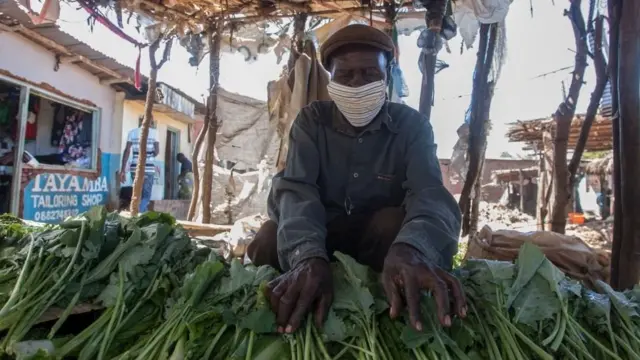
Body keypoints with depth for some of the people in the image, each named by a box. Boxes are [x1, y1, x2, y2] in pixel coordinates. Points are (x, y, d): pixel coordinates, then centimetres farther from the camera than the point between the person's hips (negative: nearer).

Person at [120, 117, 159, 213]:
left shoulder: (132, 132, 7)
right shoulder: (154, 132, 2)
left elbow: (127, 151, 0)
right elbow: (157, 151, -3)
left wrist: (123, 170, 0)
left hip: (135, 167, 2)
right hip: (148, 168, -2)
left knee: (138, 195, 15)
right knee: (146, 196, 3)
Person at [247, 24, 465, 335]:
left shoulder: (412, 125, -9)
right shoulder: (311, 120, -8)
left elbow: (429, 192, -27)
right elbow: (295, 189, -24)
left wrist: (411, 248, -53)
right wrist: (308, 255, -47)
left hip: (381, 235, 0)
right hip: (319, 234, 1)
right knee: (268, 242, -29)